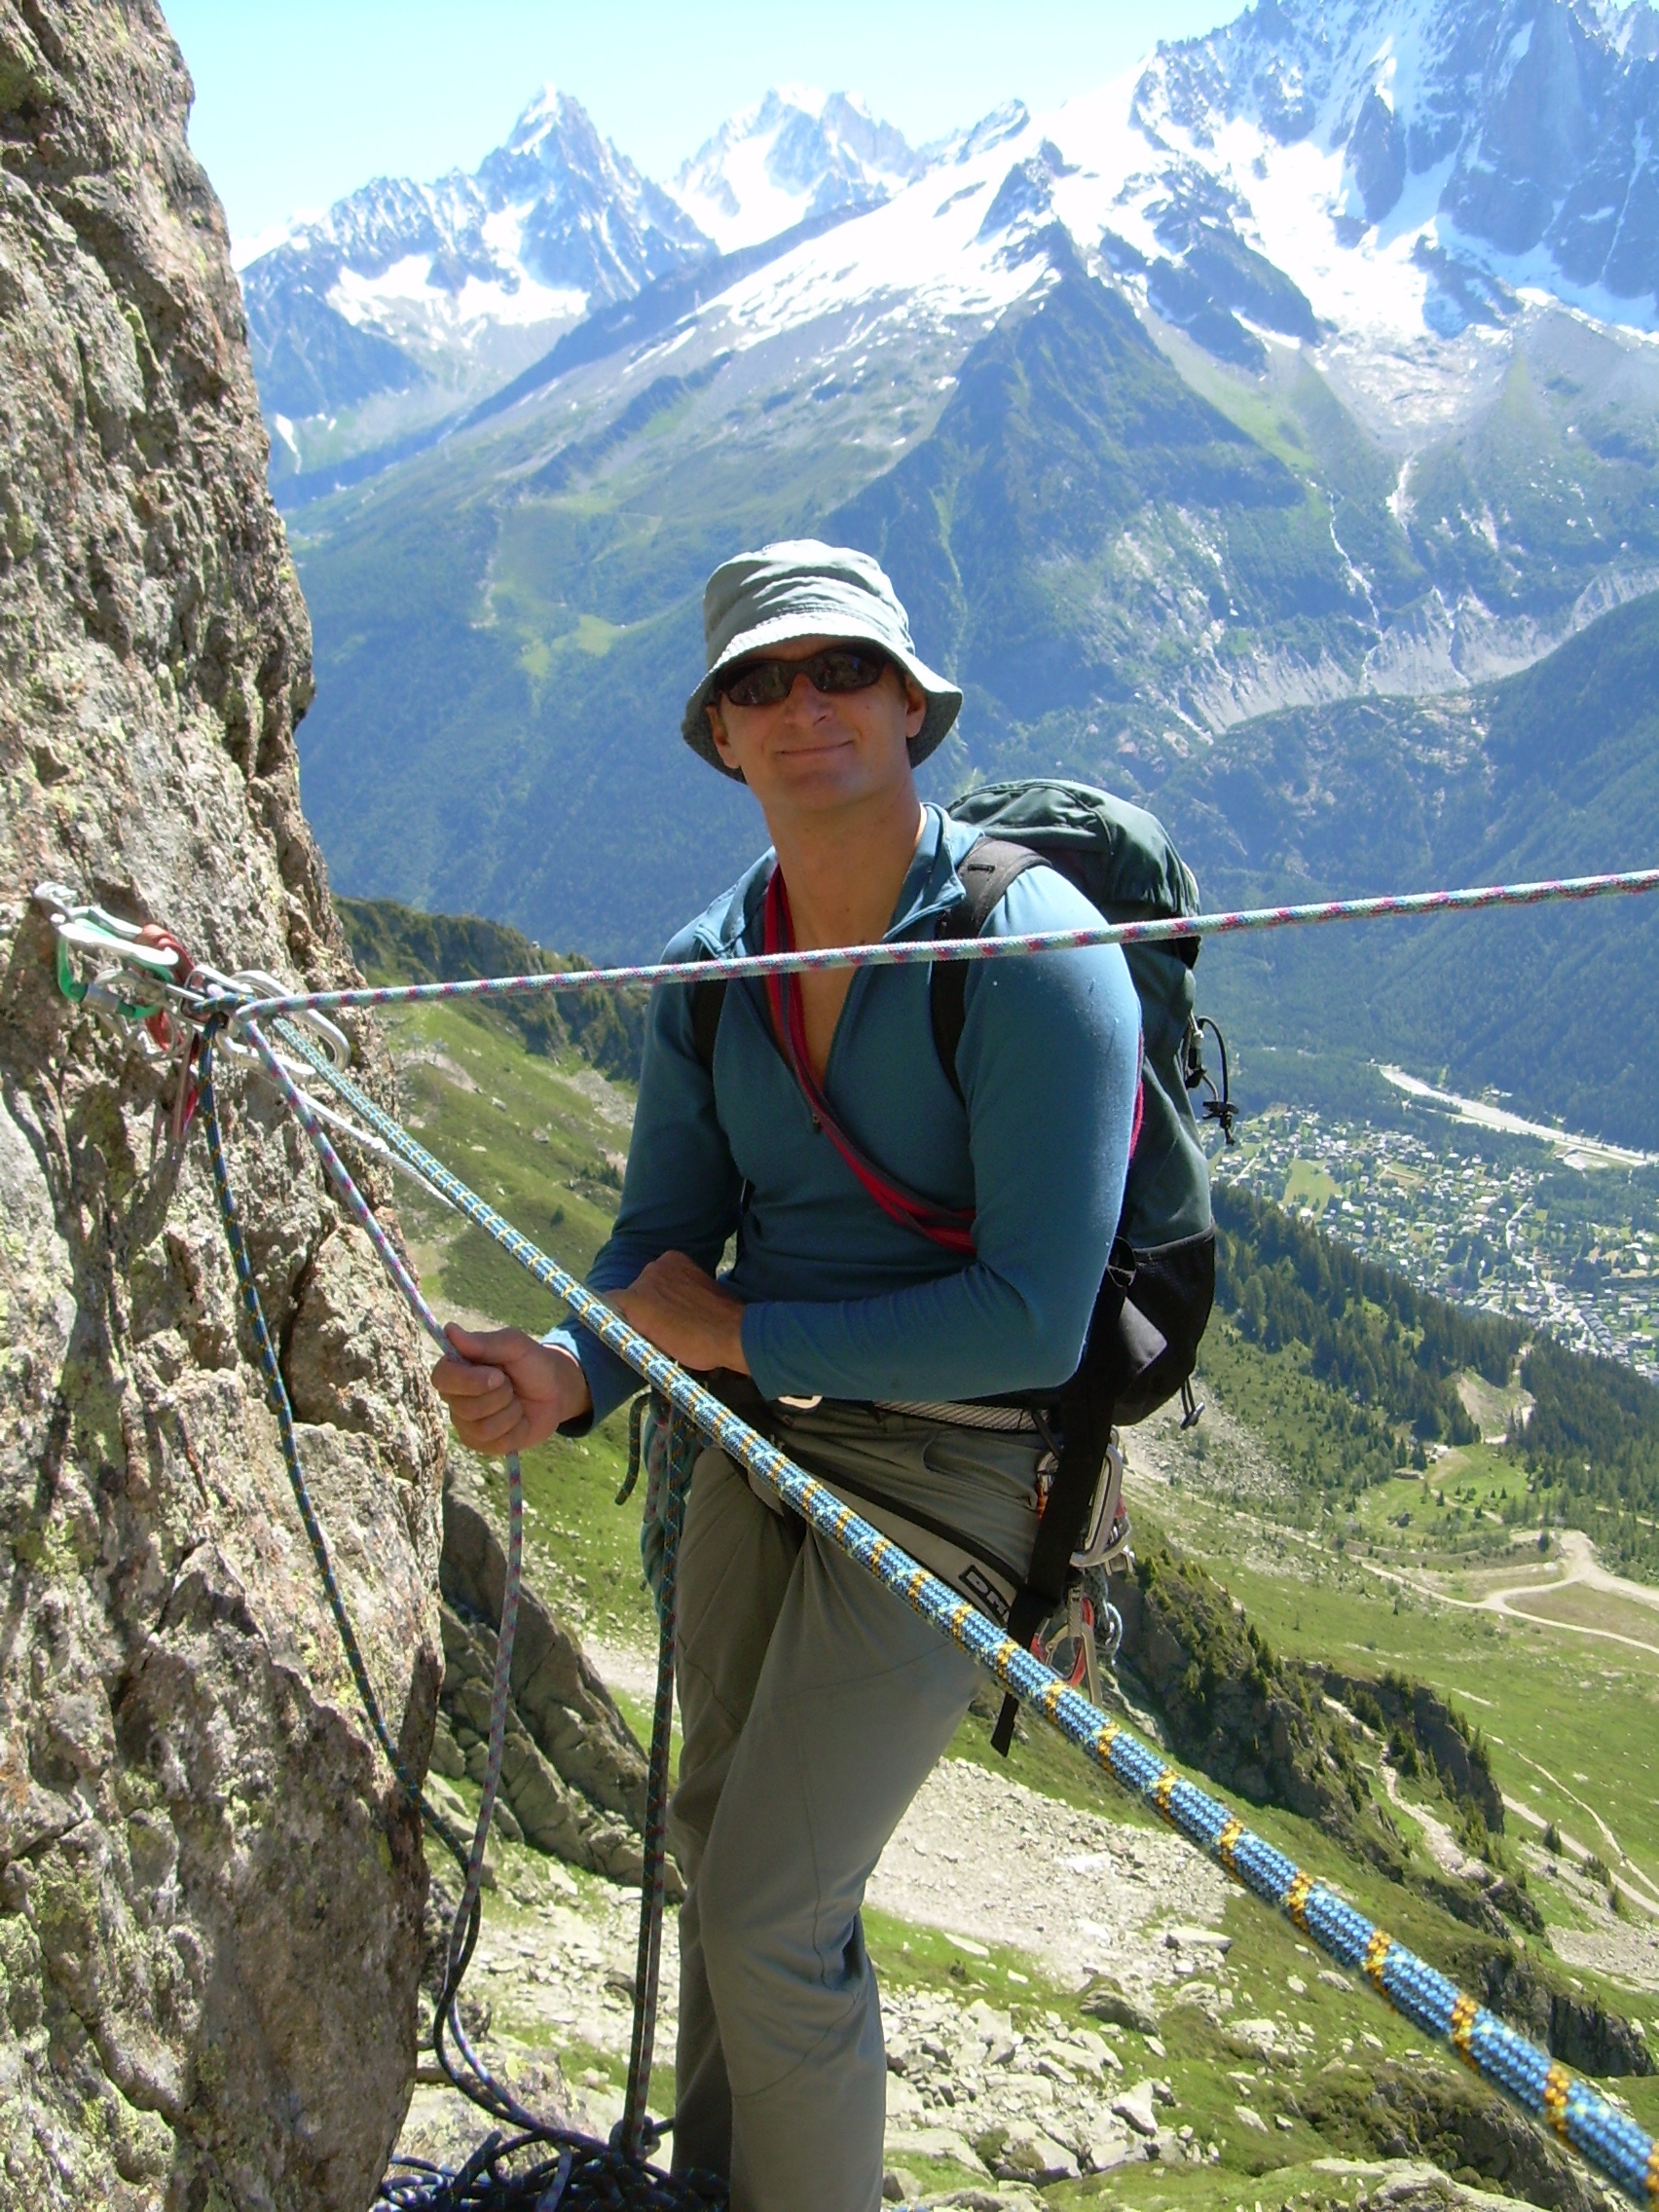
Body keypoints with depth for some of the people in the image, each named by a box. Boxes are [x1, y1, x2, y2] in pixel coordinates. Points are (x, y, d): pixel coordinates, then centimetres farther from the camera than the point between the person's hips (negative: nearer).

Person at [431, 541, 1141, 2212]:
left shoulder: (1029, 947, -22)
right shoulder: (711, 966, 0)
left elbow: (1035, 1320, -26)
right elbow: (663, 1246, 1)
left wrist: (735, 1334, -20)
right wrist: (564, 1375, -22)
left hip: (952, 1465, -7)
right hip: (760, 1433, 7)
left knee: (769, 1915, -5)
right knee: (719, 1839, 22)